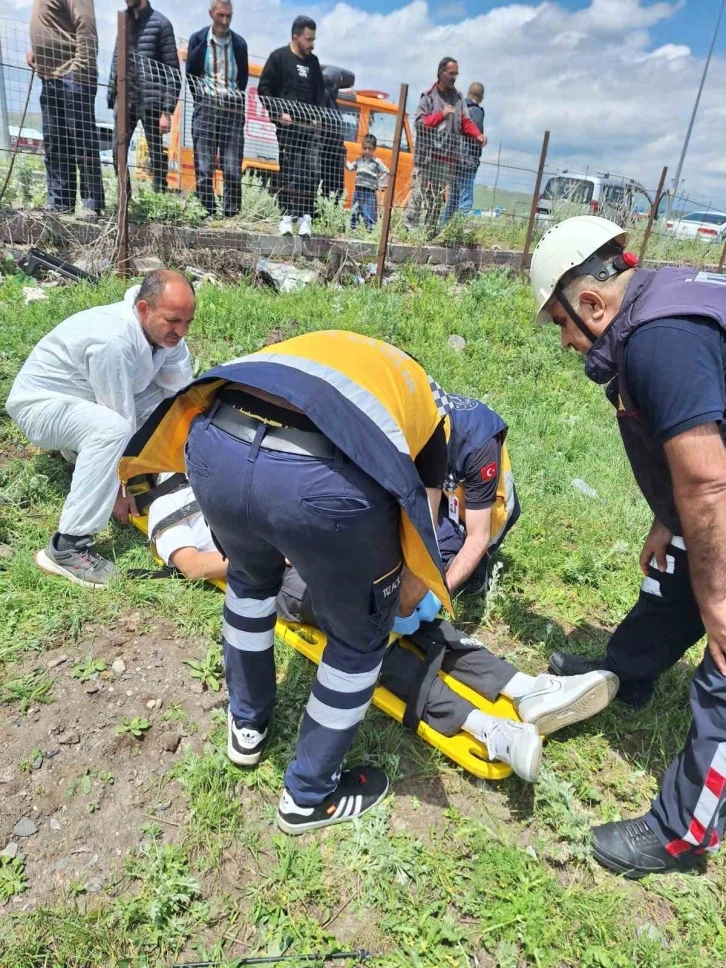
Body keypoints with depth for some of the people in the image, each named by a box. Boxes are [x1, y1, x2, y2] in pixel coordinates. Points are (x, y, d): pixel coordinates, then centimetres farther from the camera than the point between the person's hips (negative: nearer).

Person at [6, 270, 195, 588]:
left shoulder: (164, 330, -10)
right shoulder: (113, 341, -35)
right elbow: (120, 420, -29)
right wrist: (123, 487, -21)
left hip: (88, 401, 8)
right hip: (40, 401, -8)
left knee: (169, 401, -8)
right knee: (110, 429, -38)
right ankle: (67, 548, -31)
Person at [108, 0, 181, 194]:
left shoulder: (159, 23, -1)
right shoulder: (125, 20, 15)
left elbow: (172, 70, -5)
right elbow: (116, 60, 17)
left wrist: (167, 110, -12)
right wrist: (112, 97, 8)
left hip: (150, 100, -5)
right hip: (124, 98, 5)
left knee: (155, 152, -1)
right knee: (118, 151, 3)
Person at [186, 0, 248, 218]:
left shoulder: (239, 43, 14)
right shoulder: (198, 39, 9)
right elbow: (190, 73, 9)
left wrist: (237, 98, 8)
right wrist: (201, 98, 3)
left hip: (233, 110, 2)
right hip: (206, 108, -1)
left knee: (233, 169, -4)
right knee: (204, 168, -7)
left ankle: (231, 215, 0)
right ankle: (206, 215, -5)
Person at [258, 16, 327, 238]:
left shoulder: (313, 61, 18)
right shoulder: (278, 57, 3)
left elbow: (320, 92, 22)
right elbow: (264, 89, 0)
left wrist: (318, 116, 6)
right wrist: (279, 114, -11)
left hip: (310, 126, 4)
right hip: (288, 125, -4)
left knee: (313, 171, -8)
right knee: (288, 171, -5)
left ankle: (305, 215, -5)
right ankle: (287, 215, 0)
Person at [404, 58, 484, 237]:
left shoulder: (458, 98, 14)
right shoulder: (429, 96, 0)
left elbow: (466, 122, 11)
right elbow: (419, 122, -8)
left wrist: (477, 135, -7)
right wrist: (441, 114, -16)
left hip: (447, 157, 5)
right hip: (426, 155, -5)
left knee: (438, 197, 8)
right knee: (418, 194, -9)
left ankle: (430, 232, 15)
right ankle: (408, 228, -8)